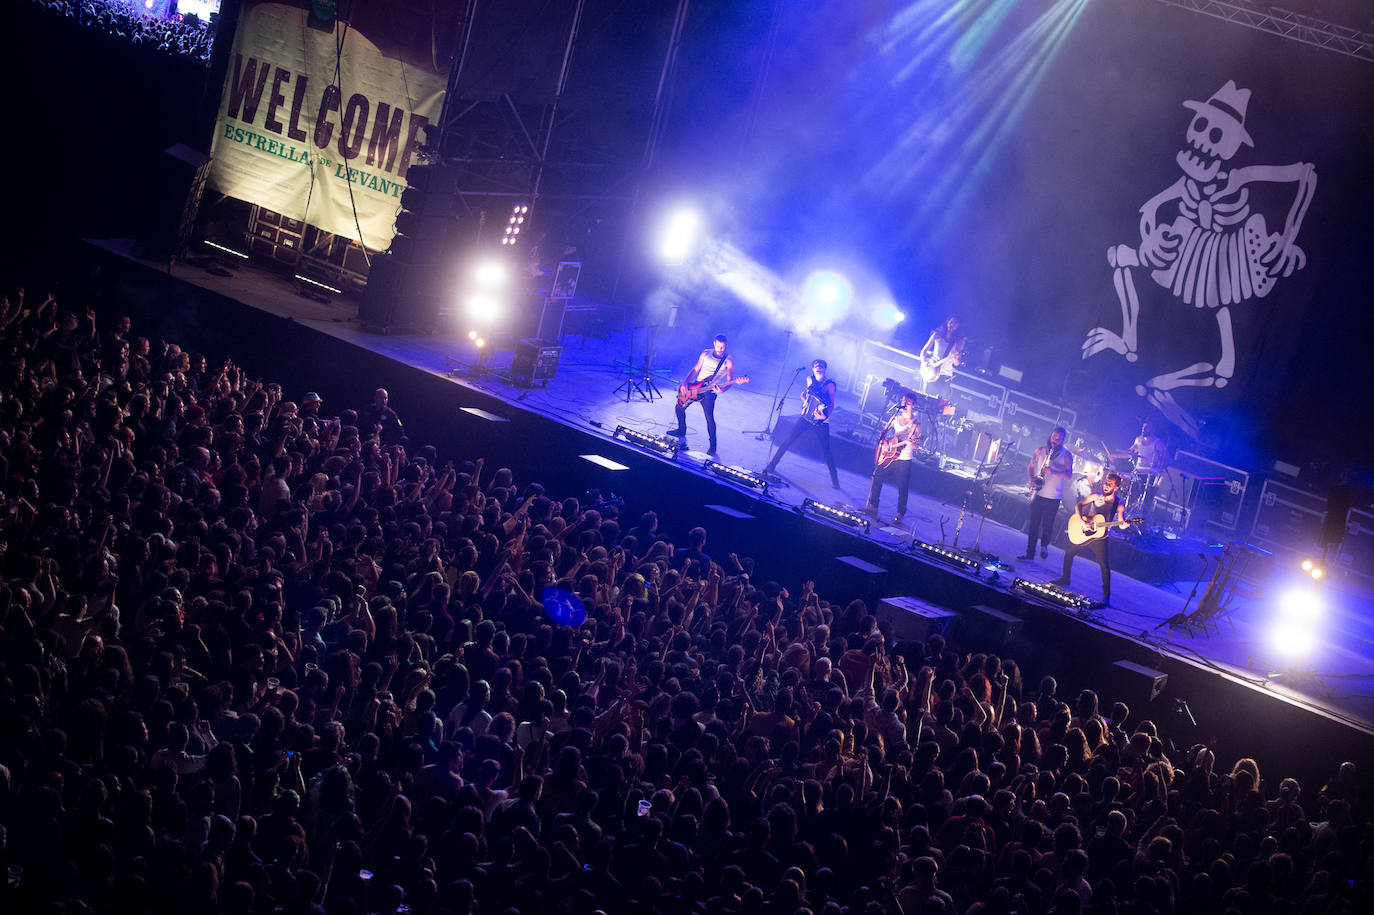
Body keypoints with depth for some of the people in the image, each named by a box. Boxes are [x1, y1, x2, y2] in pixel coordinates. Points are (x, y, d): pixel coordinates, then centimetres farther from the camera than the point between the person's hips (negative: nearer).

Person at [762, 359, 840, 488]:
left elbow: (832, 405, -14)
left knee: (826, 451, -2)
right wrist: (803, 397, 3)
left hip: (821, 423, -4)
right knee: (788, 441, 1)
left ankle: (834, 478, 10)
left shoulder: (829, 384, -11)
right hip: (805, 418, 4)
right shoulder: (810, 380, 4)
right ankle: (772, 465, 13)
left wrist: (825, 415, -31)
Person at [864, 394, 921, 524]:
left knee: (902, 488, -4)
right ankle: (872, 507, 18)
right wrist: (883, 444, 0)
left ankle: (900, 515, 5)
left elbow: (916, 445, -9)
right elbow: (884, 432, 16)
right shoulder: (895, 417, 10)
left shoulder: (915, 423, -4)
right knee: (877, 480, 6)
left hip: (903, 459, -5)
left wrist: (910, 442, -30)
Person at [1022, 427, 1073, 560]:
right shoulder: (1040, 450, 7)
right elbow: (1031, 468, 14)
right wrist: (1032, 481, -3)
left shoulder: (1066, 455, -1)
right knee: (1034, 523, 1)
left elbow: (1069, 475, -10)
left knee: (1047, 525, 4)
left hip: (1053, 497, -2)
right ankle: (1030, 552, 5)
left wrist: (1053, 472, -25)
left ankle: (1044, 546, 28)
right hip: (1038, 494, 2)